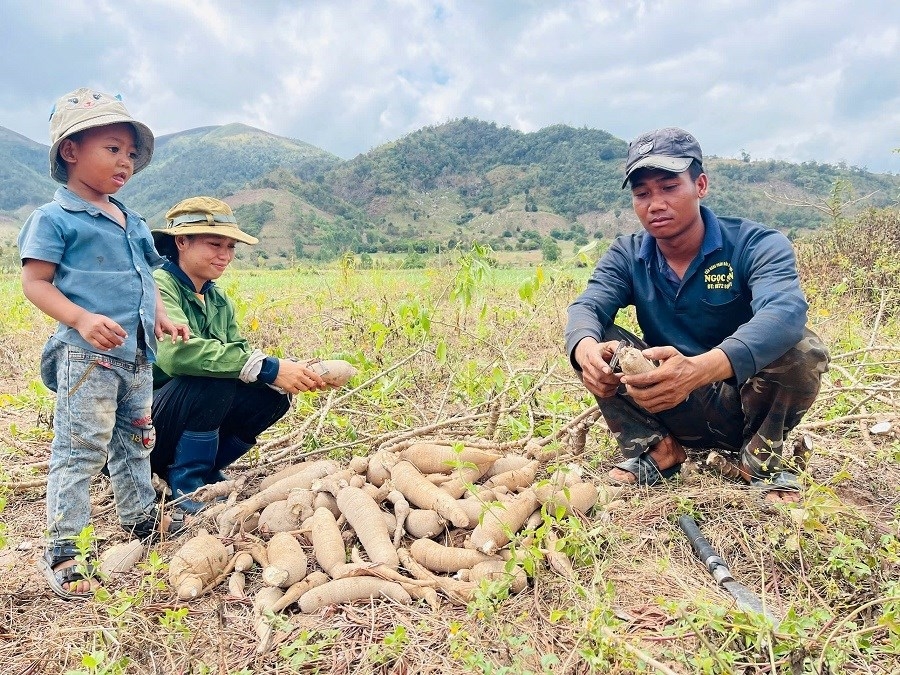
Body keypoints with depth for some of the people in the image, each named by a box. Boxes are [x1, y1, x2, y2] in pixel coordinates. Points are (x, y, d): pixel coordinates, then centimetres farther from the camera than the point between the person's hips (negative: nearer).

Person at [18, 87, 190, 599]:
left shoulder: (131, 221, 16)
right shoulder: (54, 219, -7)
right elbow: (35, 282, -11)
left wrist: (161, 317, 7)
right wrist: (82, 319, -25)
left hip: (138, 354, 8)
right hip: (87, 354, -8)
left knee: (135, 440, 20)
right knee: (80, 449, -4)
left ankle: (141, 515, 37)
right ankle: (61, 549, 8)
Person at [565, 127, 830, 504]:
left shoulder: (757, 245, -16)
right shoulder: (626, 257, -4)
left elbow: (785, 312, -36)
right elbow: (586, 307, -20)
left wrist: (699, 369, -55)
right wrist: (587, 350, -47)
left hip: (745, 403, -2)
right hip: (672, 412, 2)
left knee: (804, 349, -31)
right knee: (595, 340, -17)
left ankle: (762, 459, -6)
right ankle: (658, 450, -5)